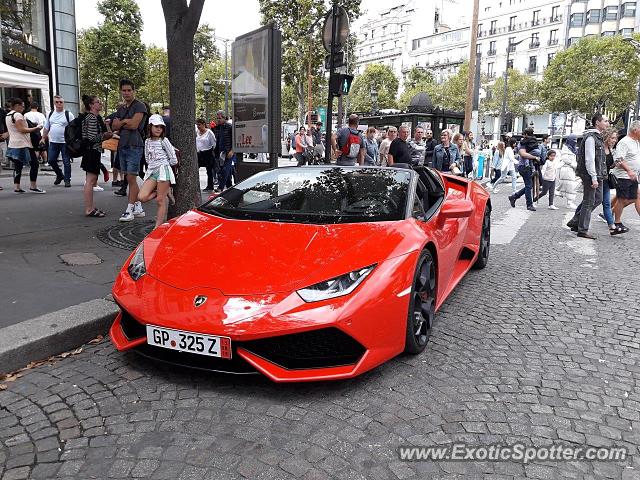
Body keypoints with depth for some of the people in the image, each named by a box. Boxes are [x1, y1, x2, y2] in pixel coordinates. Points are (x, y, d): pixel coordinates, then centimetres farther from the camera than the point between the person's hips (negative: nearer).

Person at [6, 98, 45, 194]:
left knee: (18, 166, 11)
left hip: (13, 145, 10)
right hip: (22, 145, -10)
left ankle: (16, 187, 9)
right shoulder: (17, 115, -12)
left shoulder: (8, 115, 18)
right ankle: (33, 187, -7)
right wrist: (35, 128, -11)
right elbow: (22, 130, -18)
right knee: (34, 164, -5)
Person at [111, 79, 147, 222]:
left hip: (134, 146, -8)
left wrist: (120, 123, 1)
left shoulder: (139, 106, -3)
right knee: (129, 178, 9)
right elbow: (114, 126, 11)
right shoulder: (121, 108, 20)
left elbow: (134, 125, -15)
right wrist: (125, 121, -6)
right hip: (122, 146, 8)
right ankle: (138, 208, 16)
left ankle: (130, 210, -6)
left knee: (131, 178, -9)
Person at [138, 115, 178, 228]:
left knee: (161, 200, -6)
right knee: (142, 197, -11)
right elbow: (147, 159, 20)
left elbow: (173, 160, -2)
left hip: (163, 170, -6)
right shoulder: (147, 141, 15)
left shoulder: (164, 141, 0)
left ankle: (158, 226, -2)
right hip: (151, 171, 6)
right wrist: (154, 164, 9)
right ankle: (165, 191, 9)